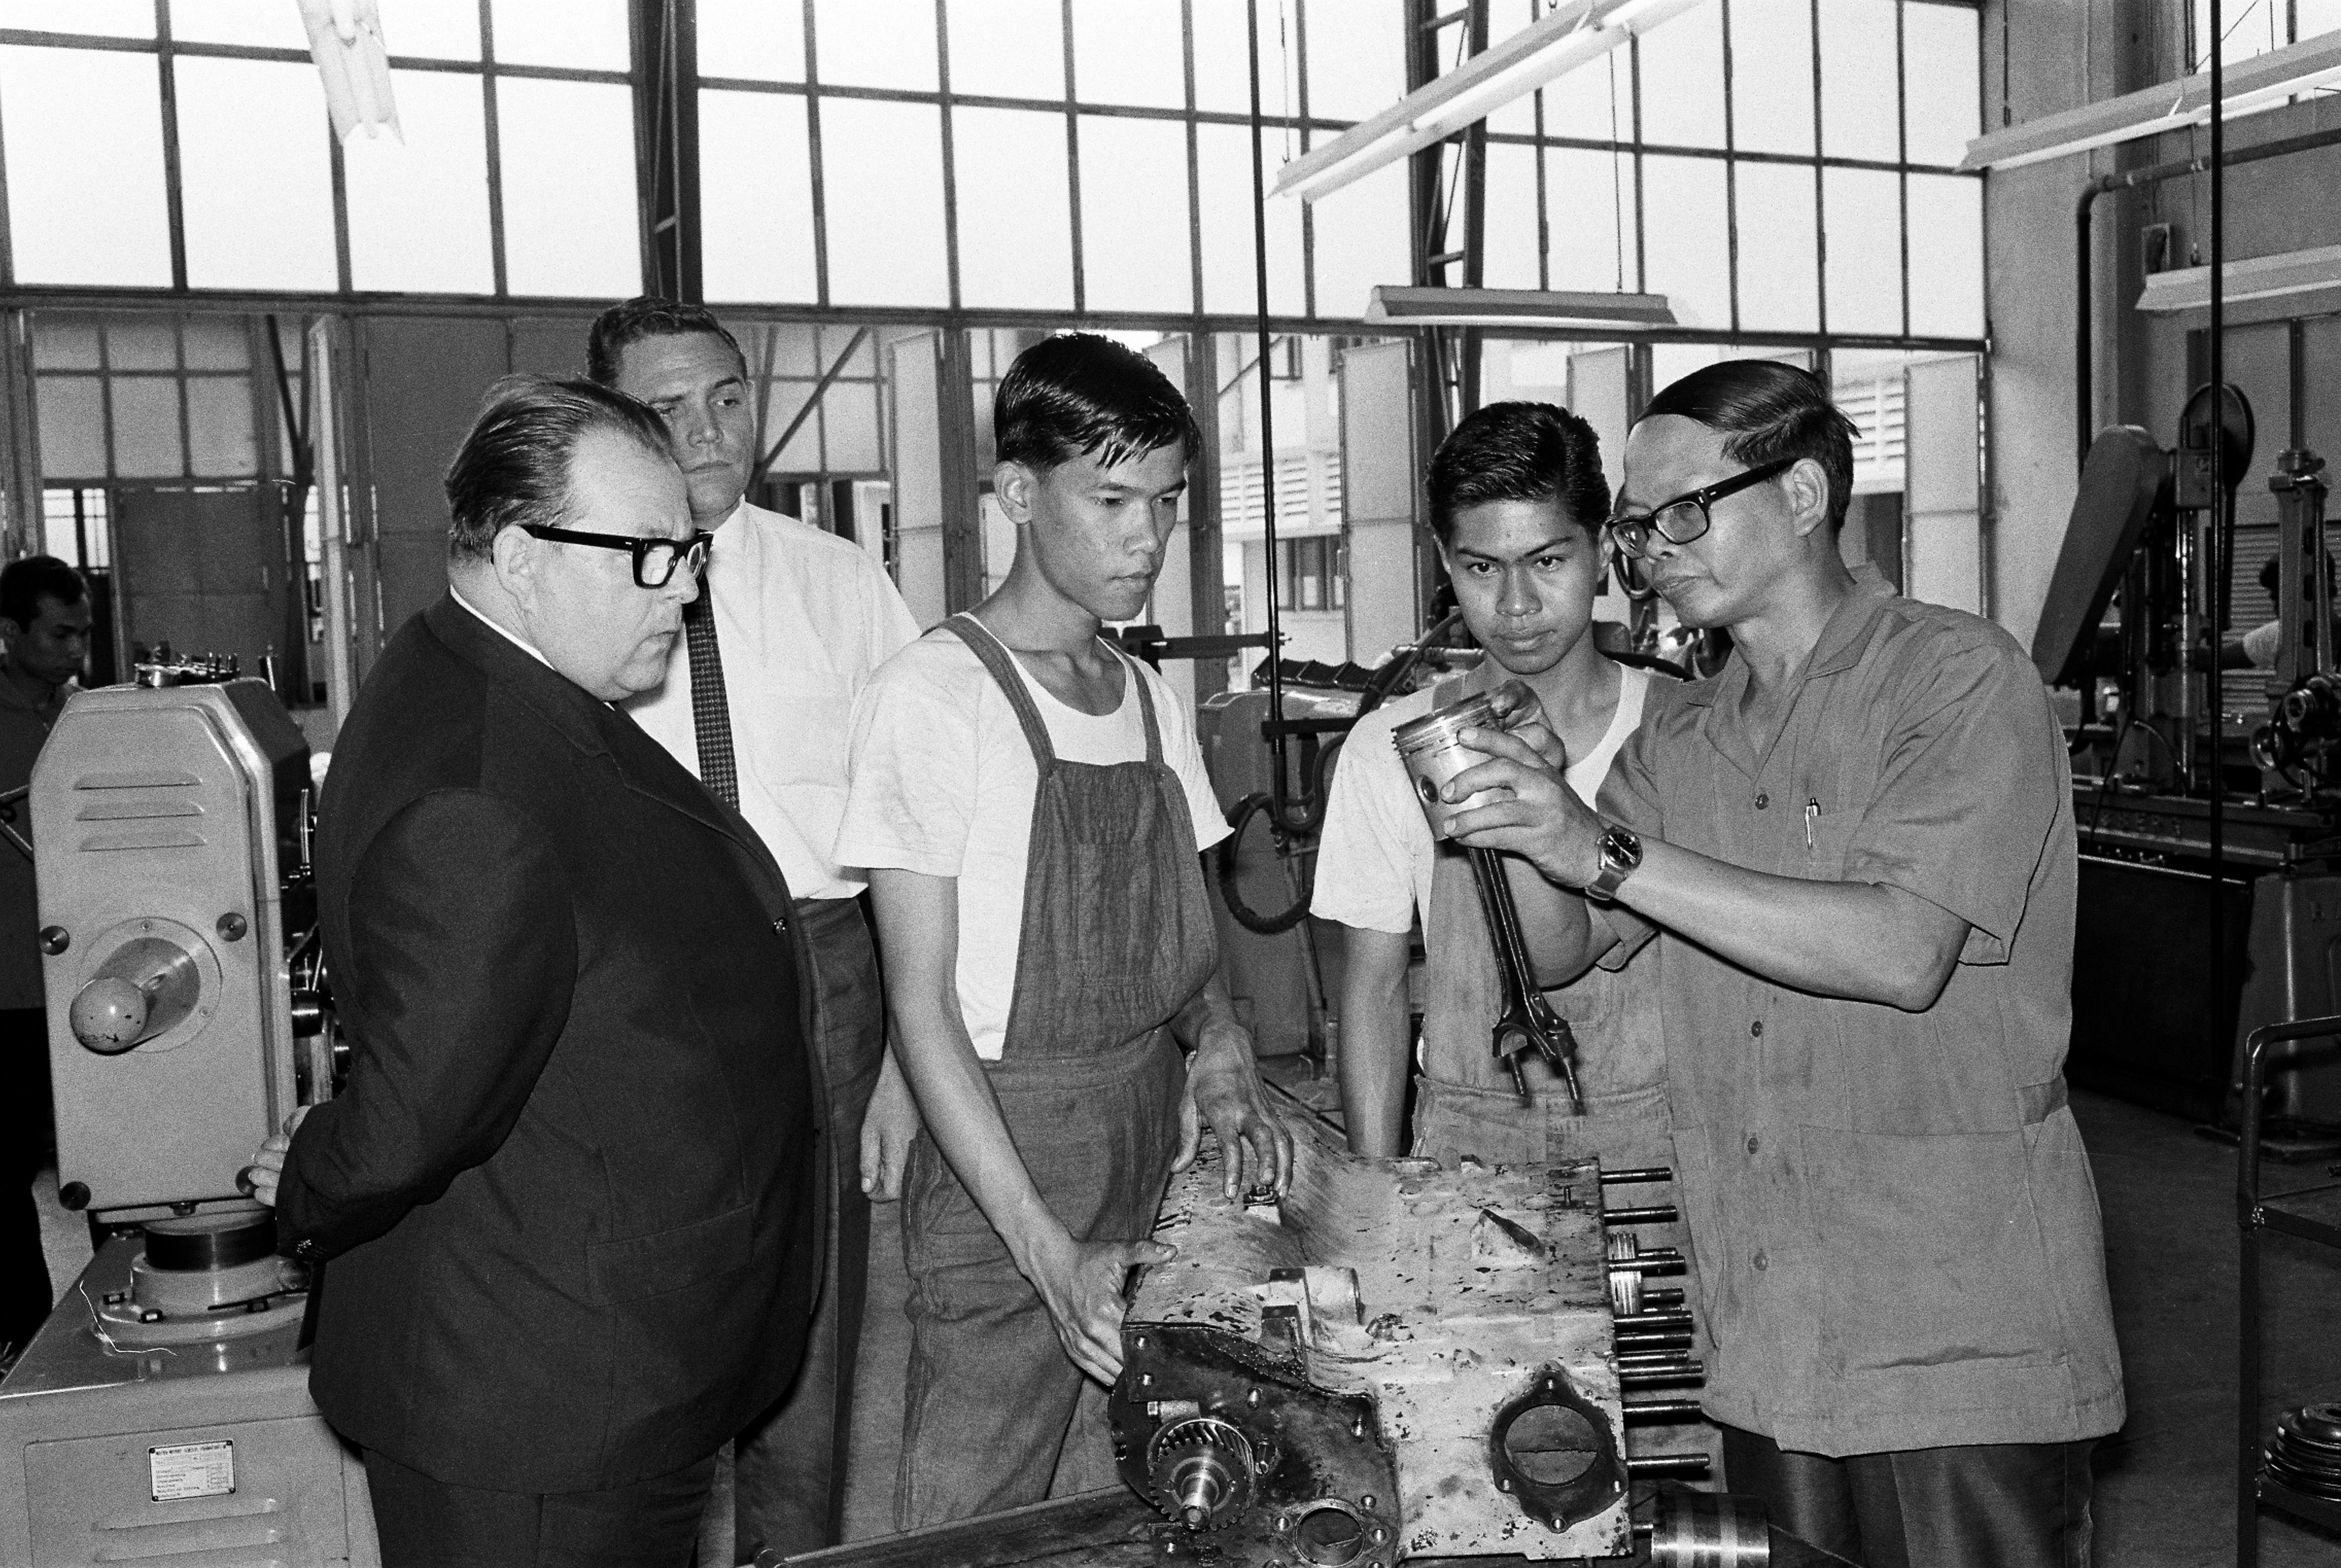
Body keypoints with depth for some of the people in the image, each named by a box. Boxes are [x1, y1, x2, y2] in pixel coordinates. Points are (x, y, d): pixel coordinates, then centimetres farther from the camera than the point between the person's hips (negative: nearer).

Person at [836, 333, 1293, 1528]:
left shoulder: (1150, 699, 9)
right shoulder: (934, 693, -11)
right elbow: (922, 1003, -14)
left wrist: (1218, 1043, -6)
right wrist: (1045, 1246, -20)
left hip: (1157, 1159, 6)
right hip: (1003, 1168, -6)